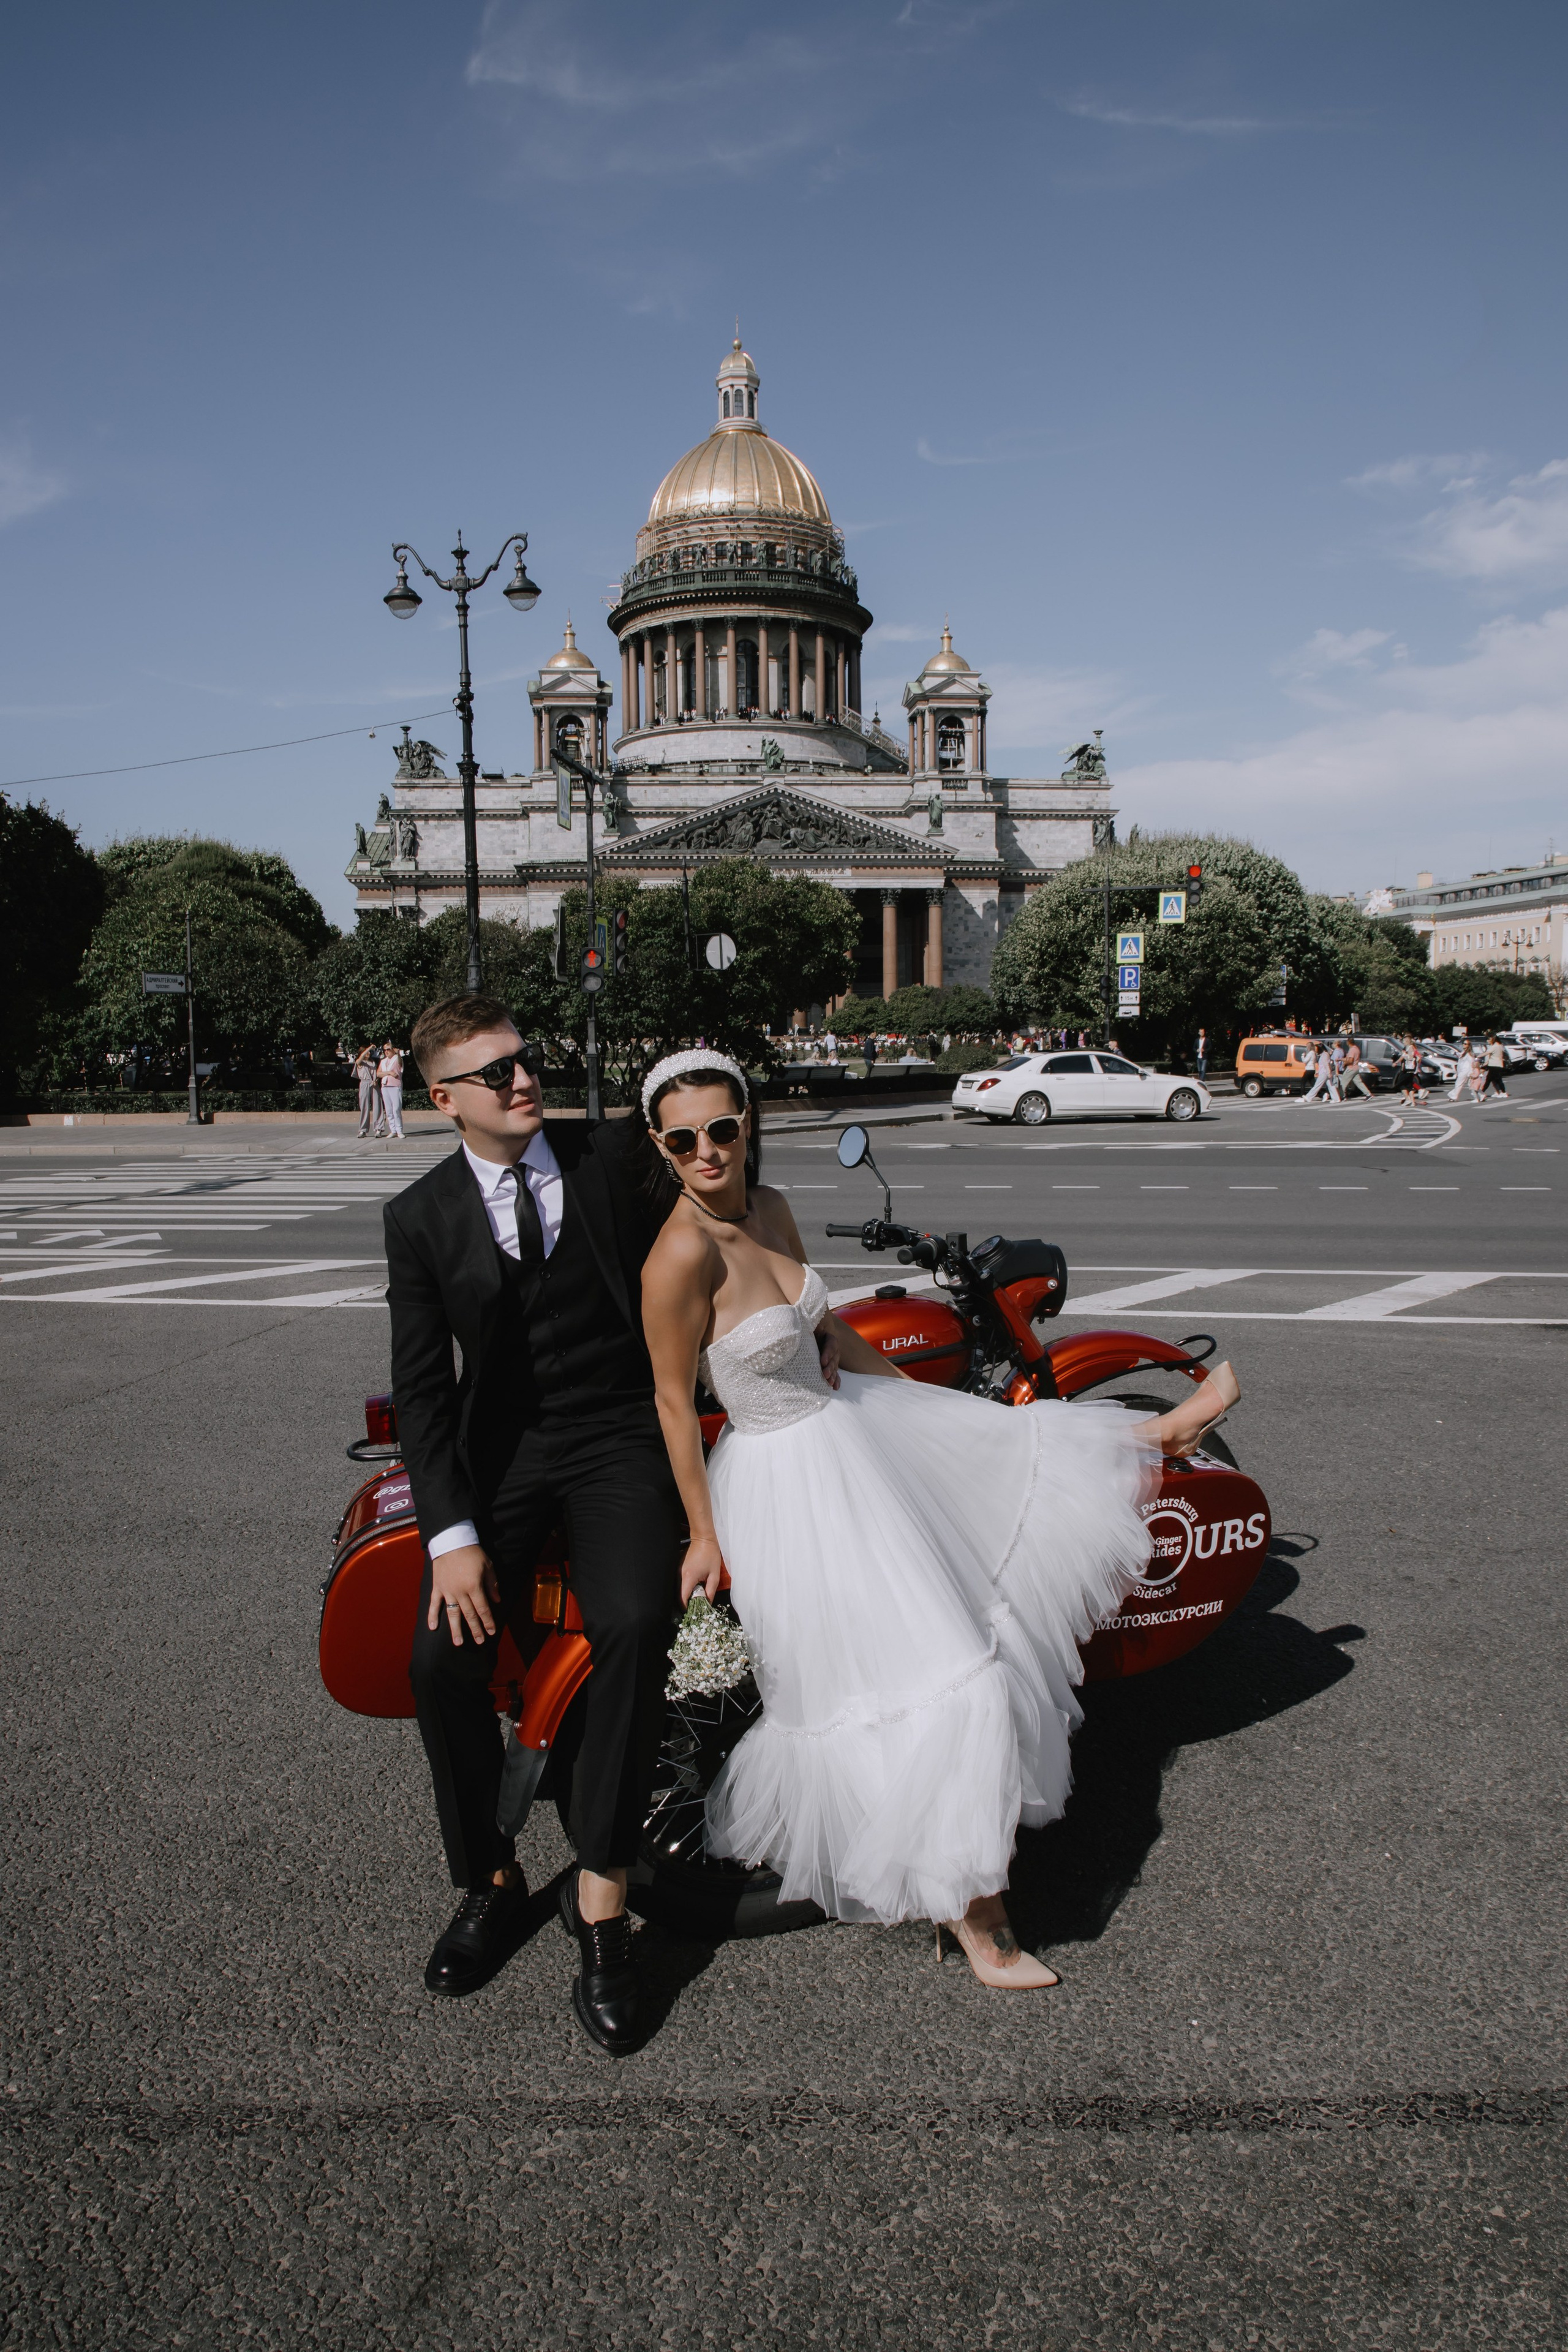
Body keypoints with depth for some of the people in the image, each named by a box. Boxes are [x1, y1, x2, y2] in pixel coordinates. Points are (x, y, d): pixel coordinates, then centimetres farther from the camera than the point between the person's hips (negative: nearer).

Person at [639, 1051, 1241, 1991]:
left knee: (1018, 1449, 24)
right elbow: (673, 1401, -18)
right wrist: (704, 1536, -12)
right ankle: (969, 1907, 17)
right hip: (787, 1482, -7)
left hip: (853, 1422, 8)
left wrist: (910, 1386, 23)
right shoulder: (682, 1254, -27)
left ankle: (1158, 1435, 54)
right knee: (916, 1678, -2)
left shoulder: (771, 1208, -3)